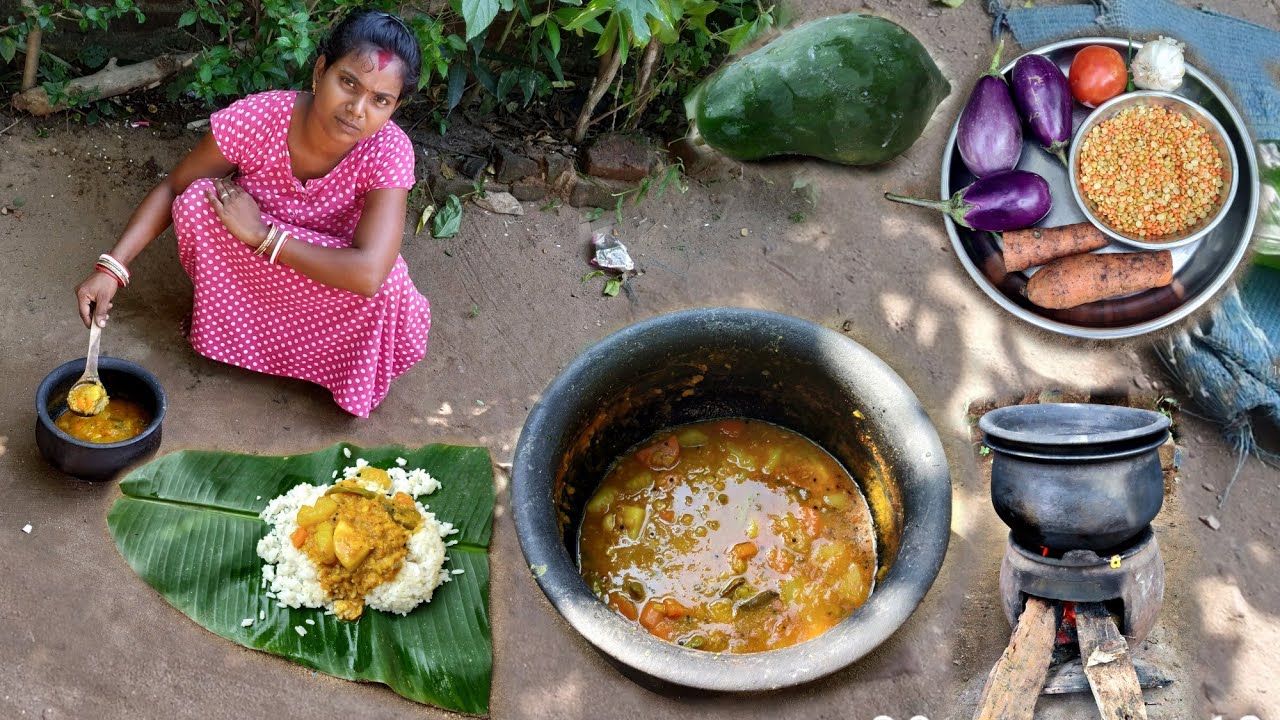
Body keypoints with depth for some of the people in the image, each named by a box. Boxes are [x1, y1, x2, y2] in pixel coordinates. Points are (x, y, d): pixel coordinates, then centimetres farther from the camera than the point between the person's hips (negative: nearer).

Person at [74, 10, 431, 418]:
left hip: (325, 267, -1)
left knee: (387, 285, -33)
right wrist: (111, 268, -27)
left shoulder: (388, 152, -32)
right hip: (247, 266, 1)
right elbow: (172, 189, -15)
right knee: (197, 201, -27)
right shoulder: (254, 119, -29)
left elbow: (367, 273, -43)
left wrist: (262, 234, -37)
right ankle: (219, 311, 3)